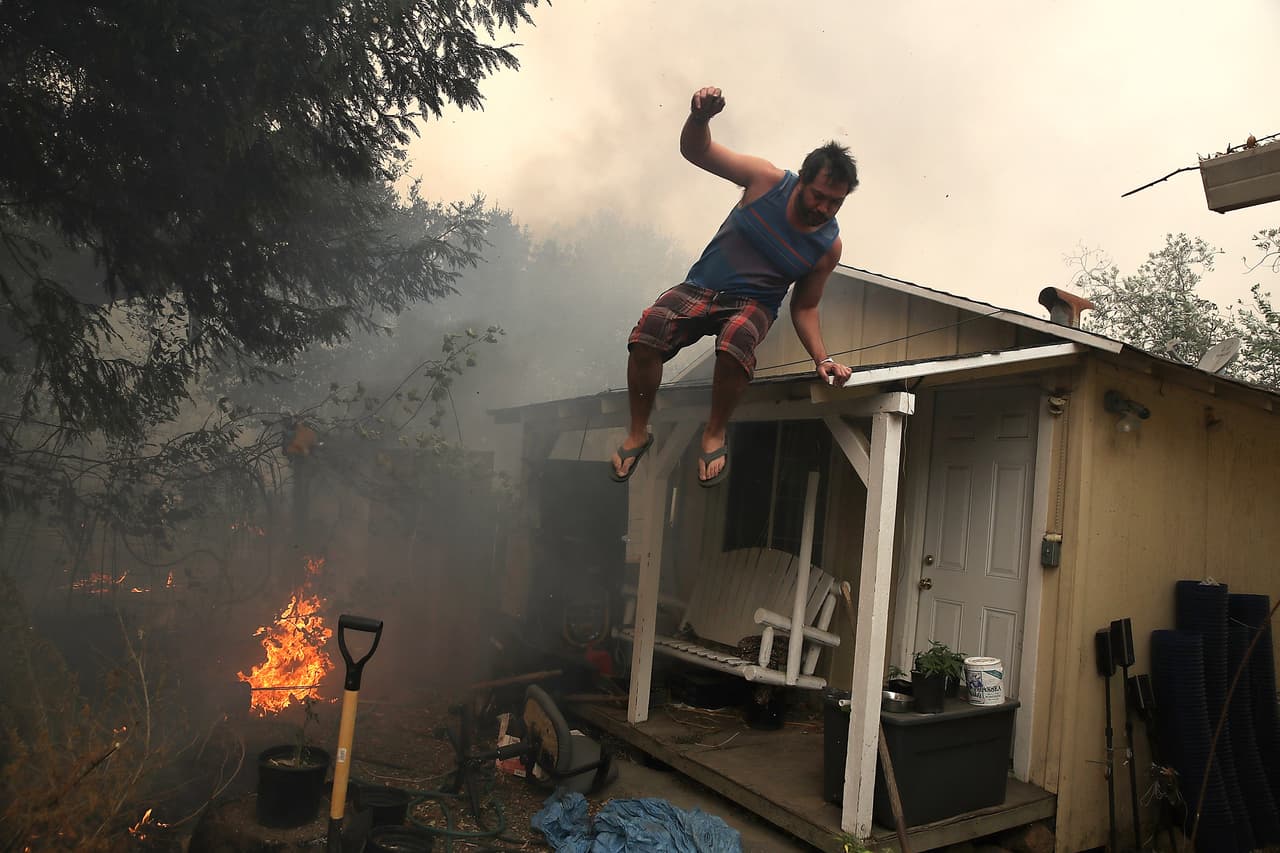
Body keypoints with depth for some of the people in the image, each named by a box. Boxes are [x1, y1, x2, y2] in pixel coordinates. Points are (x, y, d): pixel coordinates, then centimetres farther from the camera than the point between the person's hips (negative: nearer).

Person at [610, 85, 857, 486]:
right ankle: (638, 431, -6)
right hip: (700, 288, 1)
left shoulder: (829, 246, -5)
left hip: (754, 304, 0)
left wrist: (822, 358, -12)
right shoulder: (767, 180, -8)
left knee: (737, 341, -40)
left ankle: (715, 431, -12)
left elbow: (805, 307, 4)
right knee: (646, 334, -31)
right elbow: (695, 150, -9)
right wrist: (700, 116, -32)